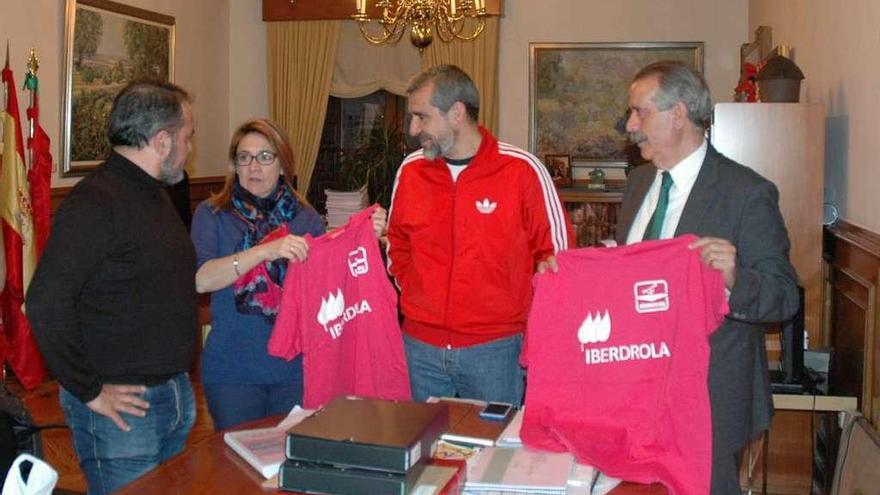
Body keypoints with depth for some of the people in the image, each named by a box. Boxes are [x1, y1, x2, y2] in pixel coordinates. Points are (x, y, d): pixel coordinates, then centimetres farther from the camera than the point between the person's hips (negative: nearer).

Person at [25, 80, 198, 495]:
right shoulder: (95, 202, -19)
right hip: (123, 408, -9)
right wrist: (89, 392, -20)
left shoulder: (153, 195, 12)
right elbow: (46, 304, -27)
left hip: (173, 395, 9)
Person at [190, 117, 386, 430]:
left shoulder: (305, 217, 6)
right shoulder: (212, 214, -1)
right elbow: (200, 279, -16)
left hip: (296, 368, 2)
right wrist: (266, 251, -26)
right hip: (232, 370, -2)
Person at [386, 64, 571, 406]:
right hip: (420, 346, 4)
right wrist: (415, 296, 6)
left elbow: (556, 254, -3)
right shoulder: (410, 170, 3)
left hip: (494, 347, -3)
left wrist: (526, 316, -6)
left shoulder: (522, 170, -10)